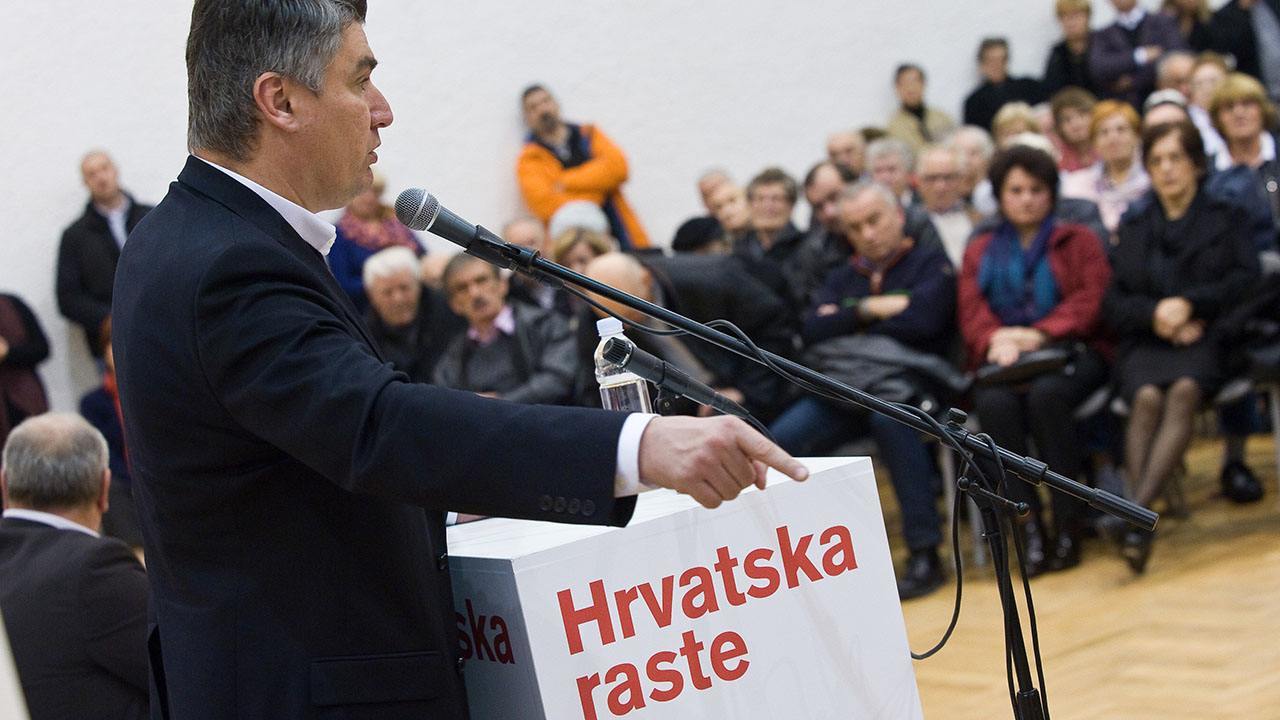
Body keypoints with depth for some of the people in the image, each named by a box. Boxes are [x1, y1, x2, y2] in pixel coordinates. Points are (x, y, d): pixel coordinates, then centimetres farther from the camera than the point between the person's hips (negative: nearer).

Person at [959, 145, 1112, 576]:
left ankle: (1069, 524, -31)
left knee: (1047, 394, -37)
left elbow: (1090, 302, 2)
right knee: (994, 403, -35)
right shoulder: (980, 253, 24)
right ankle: (1029, 528, -34)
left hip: (1070, 350, -1)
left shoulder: (1079, 241, 19)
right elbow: (972, 314, 9)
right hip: (1002, 360, 1)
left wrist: (1038, 334, -14)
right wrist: (996, 340, -16)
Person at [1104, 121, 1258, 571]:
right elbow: (1114, 303, 14)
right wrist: (1154, 314, -6)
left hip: (1205, 338, -2)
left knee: (1184, 390, -35)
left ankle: (1136, 511, -49)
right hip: (1145, 343, 2)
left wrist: (1189, 304, -9)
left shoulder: (1224, 218, 19)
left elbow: (1246, 280, 4)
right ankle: (1142, 515, -45)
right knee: (1147, 397, -33)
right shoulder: (1133, 228, 24)